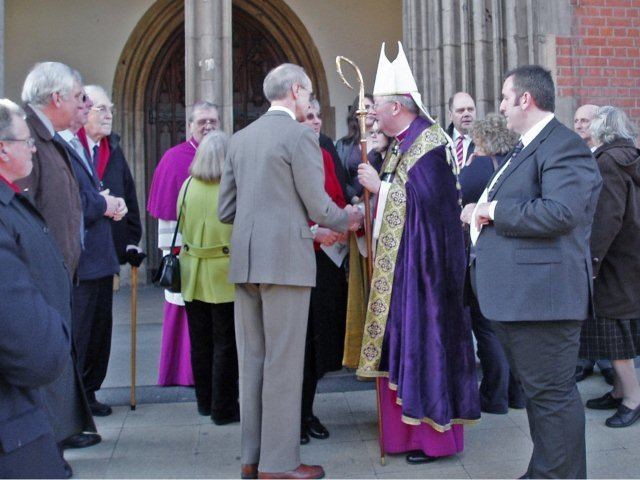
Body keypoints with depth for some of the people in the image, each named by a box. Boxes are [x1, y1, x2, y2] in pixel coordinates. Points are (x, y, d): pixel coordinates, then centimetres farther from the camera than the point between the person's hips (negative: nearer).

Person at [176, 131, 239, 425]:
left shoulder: (188, 186, -1)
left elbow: (181, 227, 9)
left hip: (192, 275, 4)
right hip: (225, 275, -4)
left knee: (200, 341, 14)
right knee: (225, 342, 4)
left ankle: (205, 401, 26)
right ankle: (223, 408, 9)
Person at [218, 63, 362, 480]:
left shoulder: (241, 138, 14)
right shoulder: (300, 136, -7)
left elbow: (226, 209, 15)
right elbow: (319, 208, -9)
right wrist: (348, 219, 11)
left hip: (245, 261, 7)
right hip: (285, 261, -7)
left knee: (252, 360, 11)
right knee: (283, 362, -1)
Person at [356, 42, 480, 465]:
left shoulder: (430, 143, -13)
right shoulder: (399, 144, 14)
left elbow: (425, 198, -22)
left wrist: (378, 185, -13)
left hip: (421, 262, -9)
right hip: (397, 260, 9)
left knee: (423, 338, -3)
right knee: (401, 339, 11)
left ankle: (434, 434, 8)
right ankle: (408, 428, 21)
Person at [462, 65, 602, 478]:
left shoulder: (564, 146, -13)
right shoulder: (525, 148, 20)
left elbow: (560, 212, -27)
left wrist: (495, 209, -16)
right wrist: (482, 212, 10)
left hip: (542, 295, -11)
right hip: (516, 297, 11)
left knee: (552, 394, -4)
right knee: (540, 392, 19)